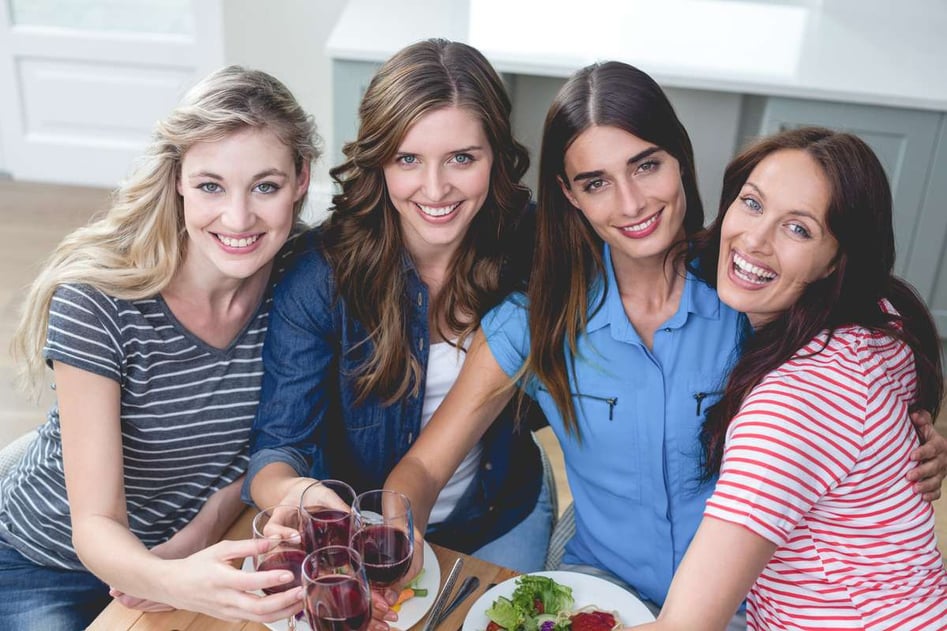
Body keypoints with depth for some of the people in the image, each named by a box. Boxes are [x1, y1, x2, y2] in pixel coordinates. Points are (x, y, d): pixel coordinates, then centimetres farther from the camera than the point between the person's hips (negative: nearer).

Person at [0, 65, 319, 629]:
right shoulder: (96, 302, -25)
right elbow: (95, 523, -25)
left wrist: (198, 536, -17)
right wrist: (172, 582, -45)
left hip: (197, 552, 3)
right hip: (47, 568, -2)